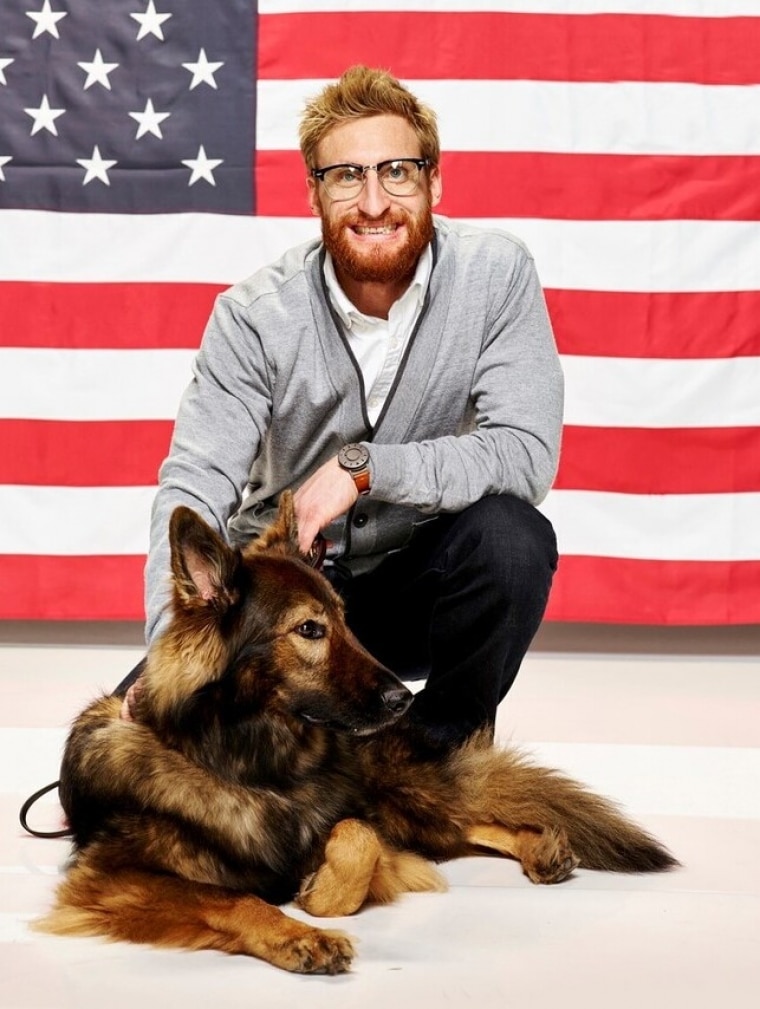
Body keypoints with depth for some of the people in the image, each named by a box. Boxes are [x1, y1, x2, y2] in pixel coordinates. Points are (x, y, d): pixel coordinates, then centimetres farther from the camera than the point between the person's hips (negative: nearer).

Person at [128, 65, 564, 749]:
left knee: (513, 538, -33)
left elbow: (527, 454, -23)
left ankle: (444, 754, -5)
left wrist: (361, 467, -30)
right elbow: (195, 485, -21)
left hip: (419, 583, 0)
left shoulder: (496, 275, -14)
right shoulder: (257, 315, -14)